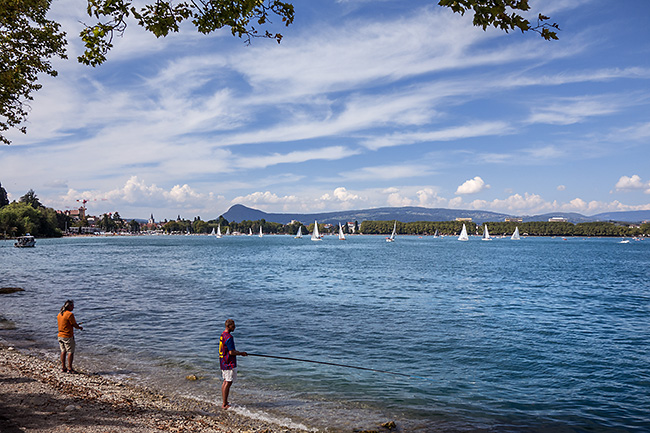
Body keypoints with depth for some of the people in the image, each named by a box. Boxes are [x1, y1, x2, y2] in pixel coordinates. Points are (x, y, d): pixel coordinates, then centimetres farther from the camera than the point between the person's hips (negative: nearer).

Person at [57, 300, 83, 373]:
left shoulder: (59, 314, 9)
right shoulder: (70, 314, -17)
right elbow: (75, 325, -13)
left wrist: (76, 325, 19)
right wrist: (80, 327, 8)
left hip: (60, 336, 8)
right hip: (68, 336, -8)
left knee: (63, 351, 14)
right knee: (70, 352, 0)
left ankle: (63, 367, 18)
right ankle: (70, 368, 1)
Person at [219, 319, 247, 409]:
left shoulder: (223, 335, 11)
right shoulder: (229, 337, -21)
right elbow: (231, 352, -22)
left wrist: (238, 352, 14)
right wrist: (241, 353, -8)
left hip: (223, 362, 10)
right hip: (229, 363, -10)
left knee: (225, 381, 16)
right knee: (228, 383, -4)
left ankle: (225, 402, 24)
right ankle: (225, 404, 1)